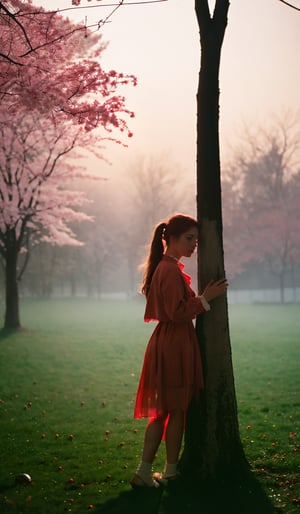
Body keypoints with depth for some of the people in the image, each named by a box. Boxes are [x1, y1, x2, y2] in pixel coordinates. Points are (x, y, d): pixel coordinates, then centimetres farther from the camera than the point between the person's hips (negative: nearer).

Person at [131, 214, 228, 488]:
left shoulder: (166, 267, 16)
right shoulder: (171, 270, -16)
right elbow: (177, 313, -21)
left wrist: (201, 298, 18)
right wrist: (205, 298, -18)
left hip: (168, 342, 10)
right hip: (174, 345, -10)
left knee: (163, 411, 12)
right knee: (177, 410, 1)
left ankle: (145, 472, 14)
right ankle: (170, 472, 12)